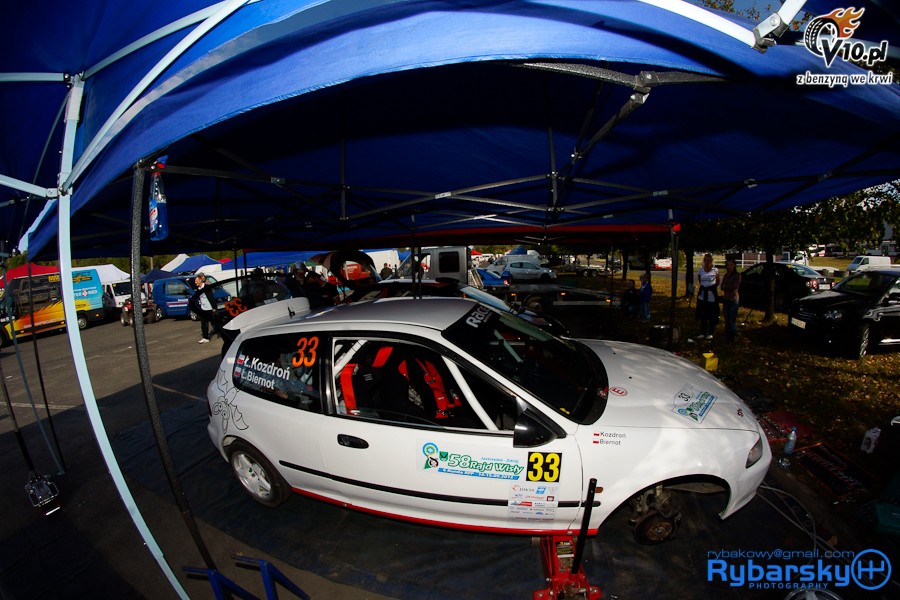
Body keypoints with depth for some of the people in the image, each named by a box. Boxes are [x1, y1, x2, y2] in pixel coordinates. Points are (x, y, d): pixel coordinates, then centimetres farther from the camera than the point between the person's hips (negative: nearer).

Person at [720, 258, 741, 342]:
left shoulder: (737, 275, -6)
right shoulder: (725, 275, 10)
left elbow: (735, 288, -12)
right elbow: (722, 287, 5)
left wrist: (726, 286, -1)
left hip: (734, 299, -5)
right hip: (726, 299, 5)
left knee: (732, 320, -2)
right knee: (727, 320, 8)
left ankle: (732, 337, 9)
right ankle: (727, 336, 17)